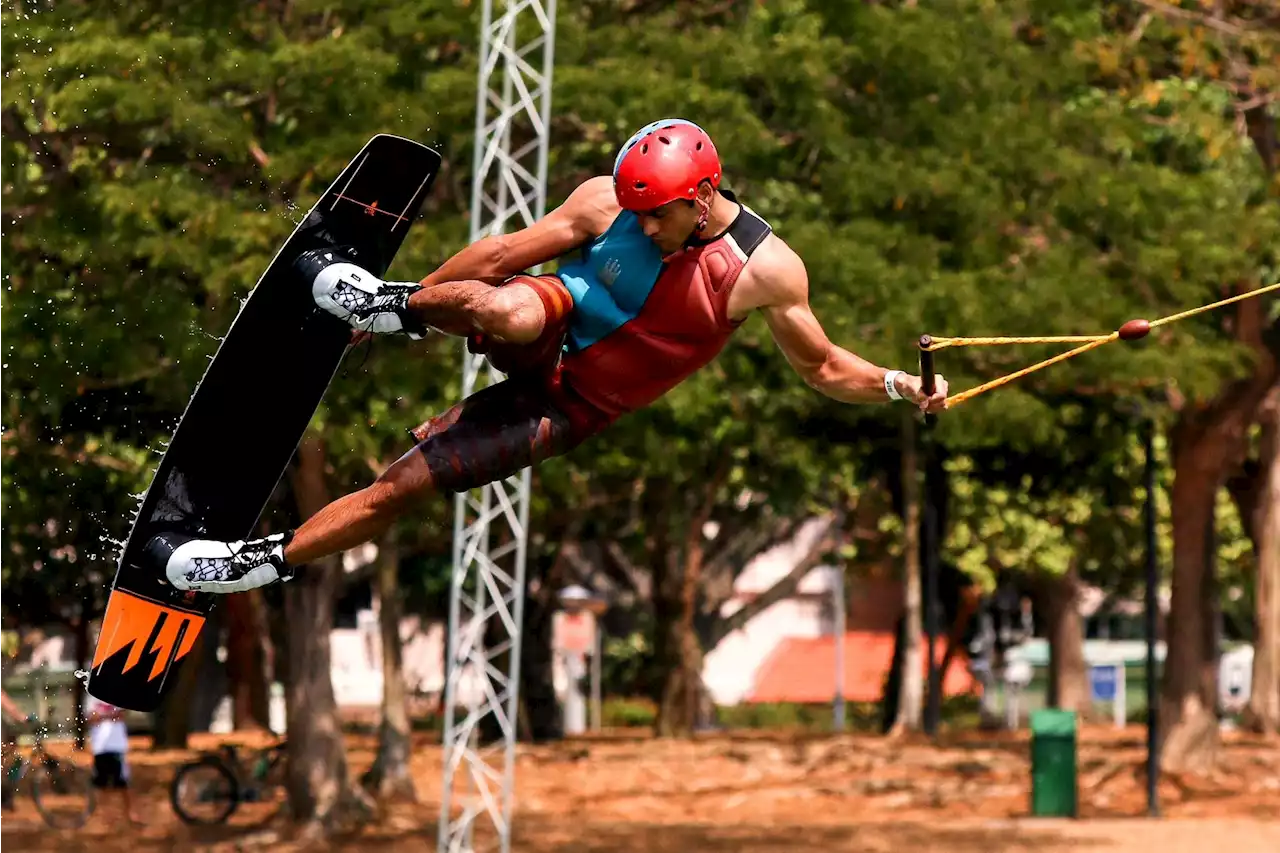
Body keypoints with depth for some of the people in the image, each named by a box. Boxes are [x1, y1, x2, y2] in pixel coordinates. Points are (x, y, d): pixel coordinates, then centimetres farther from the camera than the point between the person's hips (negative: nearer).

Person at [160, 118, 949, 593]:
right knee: (507, 309, -40)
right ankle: (395, 307, -13)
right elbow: (510, 250, -1)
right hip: (543, 340, 1)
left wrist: (899, 387, -15)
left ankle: (268, 560, 1)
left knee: (403, 483, -11)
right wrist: (416, 299, 3)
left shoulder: (767, 270, -13)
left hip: (571, 409, -1)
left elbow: (822, 367, 0)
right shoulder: (610, 201, -10)